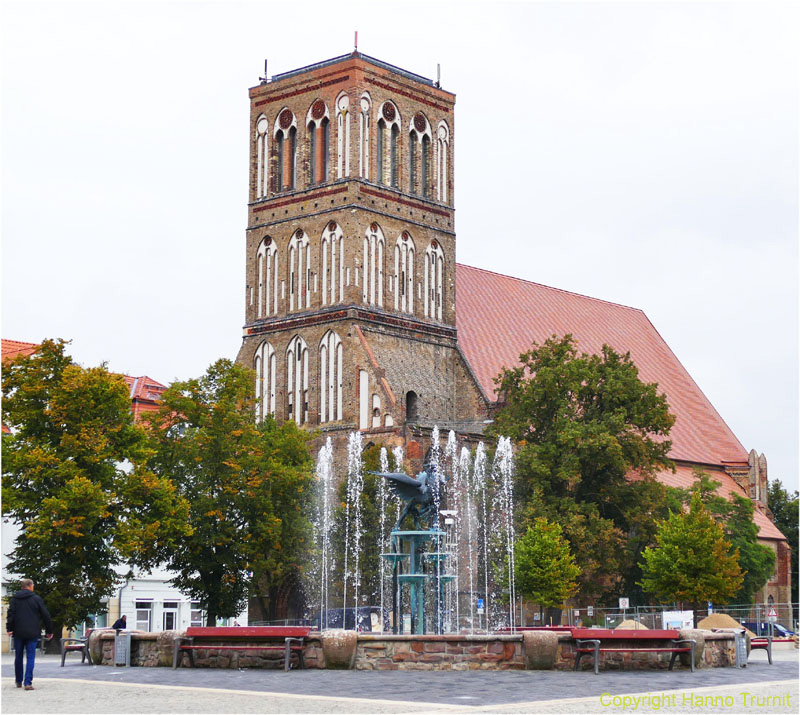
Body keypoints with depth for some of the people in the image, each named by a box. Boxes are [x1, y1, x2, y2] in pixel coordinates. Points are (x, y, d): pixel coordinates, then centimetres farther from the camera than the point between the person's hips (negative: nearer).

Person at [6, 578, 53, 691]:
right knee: (30, 657, -2)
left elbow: (11, 614, -5)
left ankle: (18, 681, 24)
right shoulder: (36, 598, 1)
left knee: (18, 657, 15)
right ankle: (28, 682, -12)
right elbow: (45, 616, 1)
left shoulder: (14, 598, 6)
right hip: (32, 633, -2)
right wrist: (49, 631, 9)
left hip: (18, 633, 2)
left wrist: (9, 628, -10)